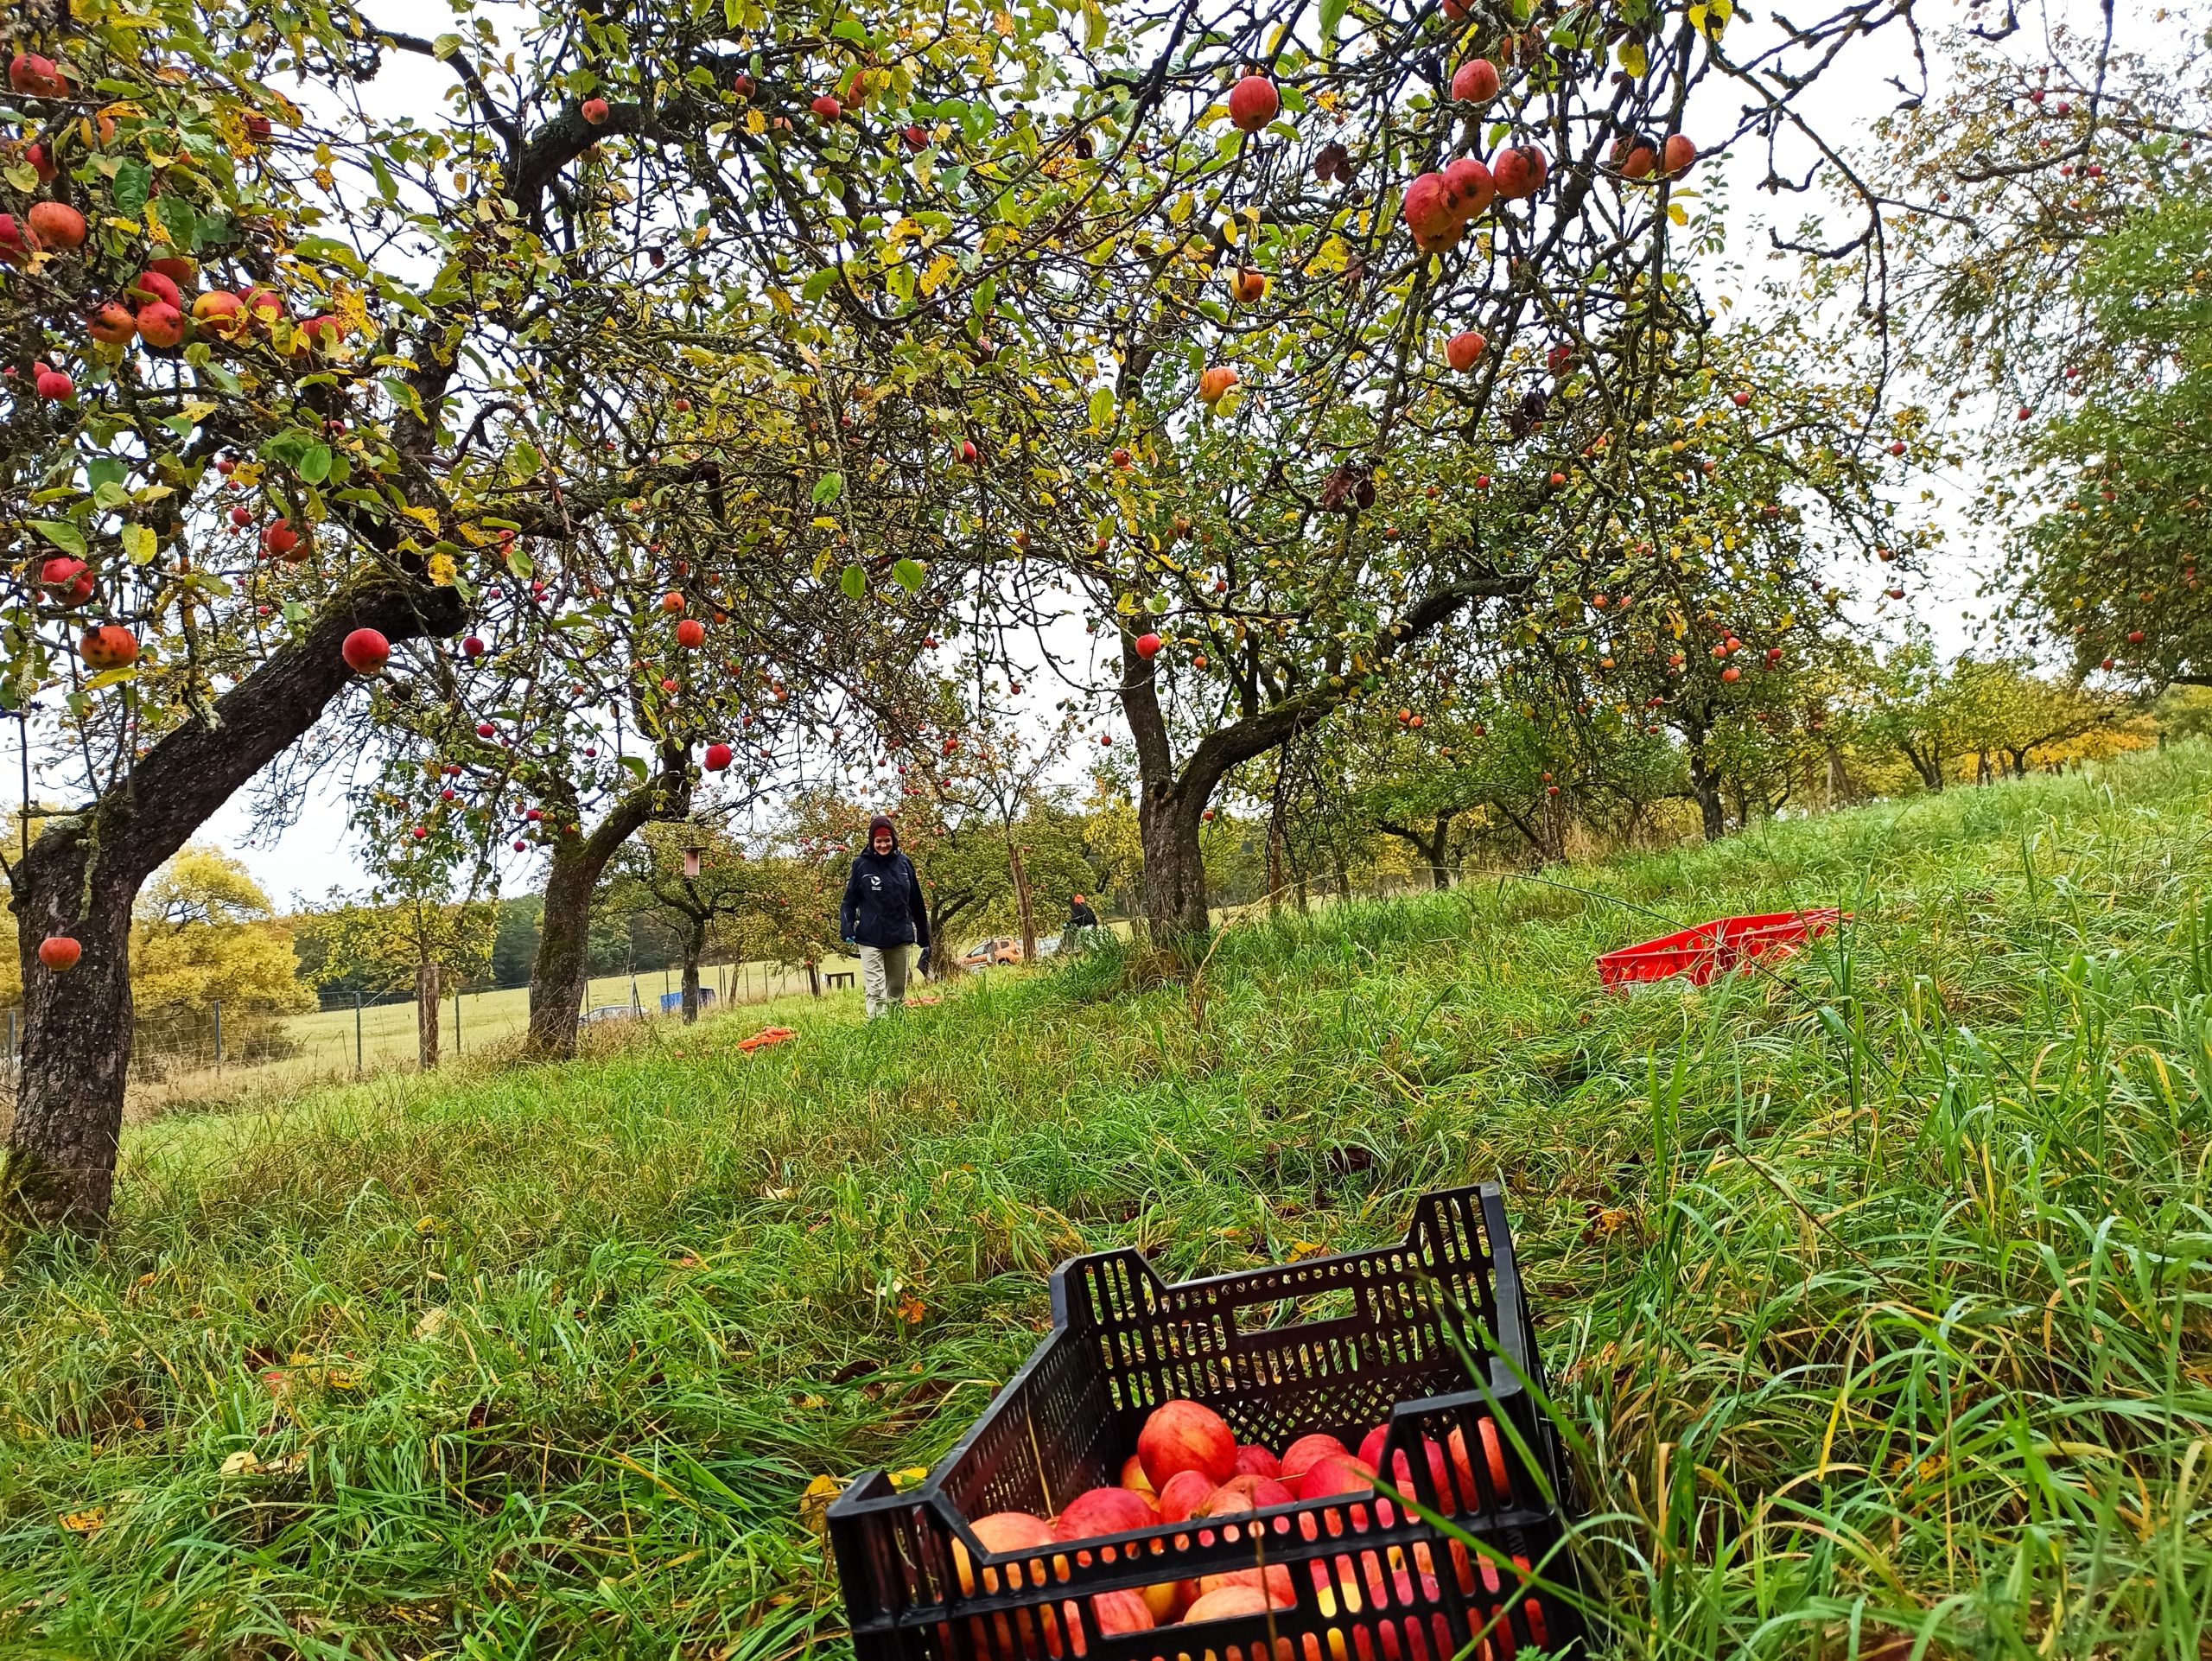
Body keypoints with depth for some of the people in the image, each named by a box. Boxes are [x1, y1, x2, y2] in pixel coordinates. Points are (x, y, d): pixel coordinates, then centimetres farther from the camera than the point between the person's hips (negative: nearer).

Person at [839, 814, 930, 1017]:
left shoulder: (904, 863, 4)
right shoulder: (861, 864, -3)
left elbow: (917, 903, 9)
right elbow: (850, 900, 0)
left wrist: (924, 938, 11)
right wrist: (847, 929, -15)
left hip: (901, 938, 3)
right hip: (871, 938, -3)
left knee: (897, 991, 11)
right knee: (875, 990, -10)